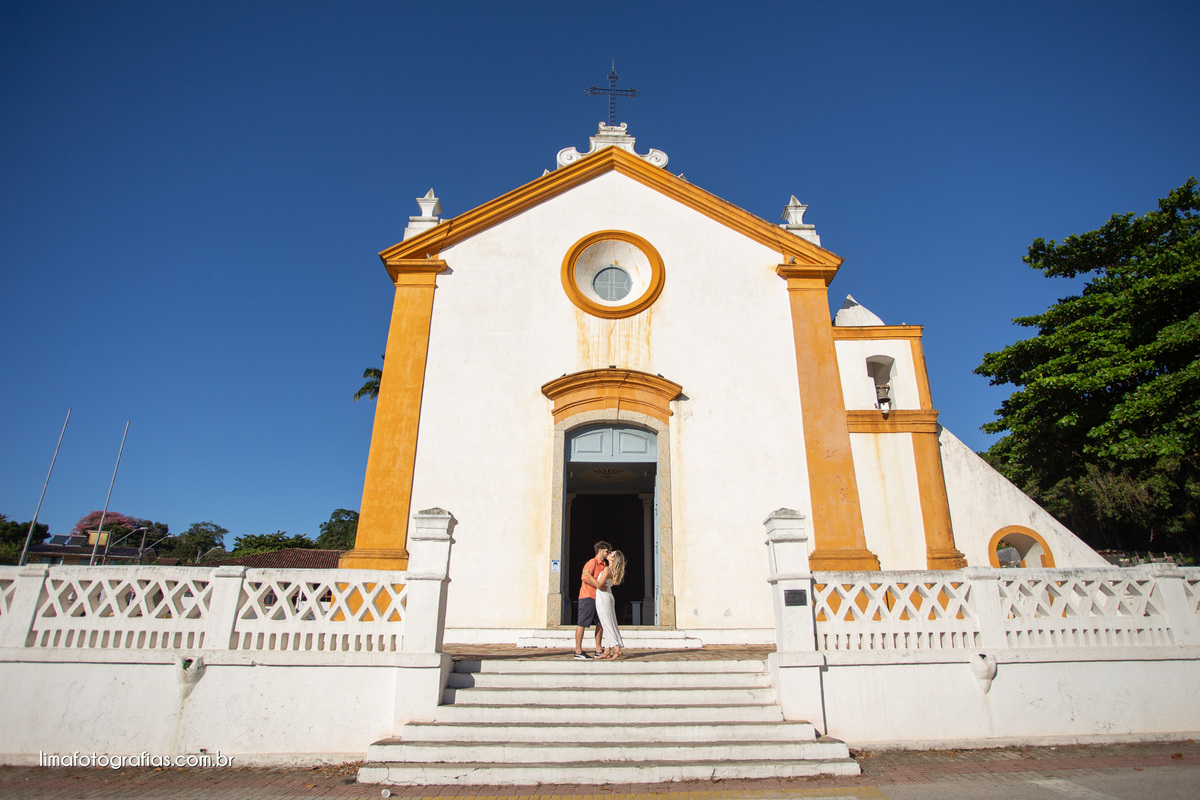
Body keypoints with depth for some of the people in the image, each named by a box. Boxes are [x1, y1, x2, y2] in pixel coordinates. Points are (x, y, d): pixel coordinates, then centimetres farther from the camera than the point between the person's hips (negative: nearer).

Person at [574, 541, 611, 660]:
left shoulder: (604, 565, 19)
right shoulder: (593, 562, -9)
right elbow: (585, 578, -19)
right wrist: (598, 585, -20)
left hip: (598, 597, 9)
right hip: (588, 596, -9)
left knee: (600, 623, 9)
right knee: (582, 623, -5)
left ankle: (598, 650, 16)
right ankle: (578, 651, -3)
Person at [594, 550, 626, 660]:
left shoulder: (607, 569, -18)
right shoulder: (613, 570, 8)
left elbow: (599, 585, -21)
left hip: (602, 598, -9)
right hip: (608, 598, 9)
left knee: (607, 625, -5)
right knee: (608, 625, 8)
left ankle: (617, 649, -8)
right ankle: (607, 652, 11)